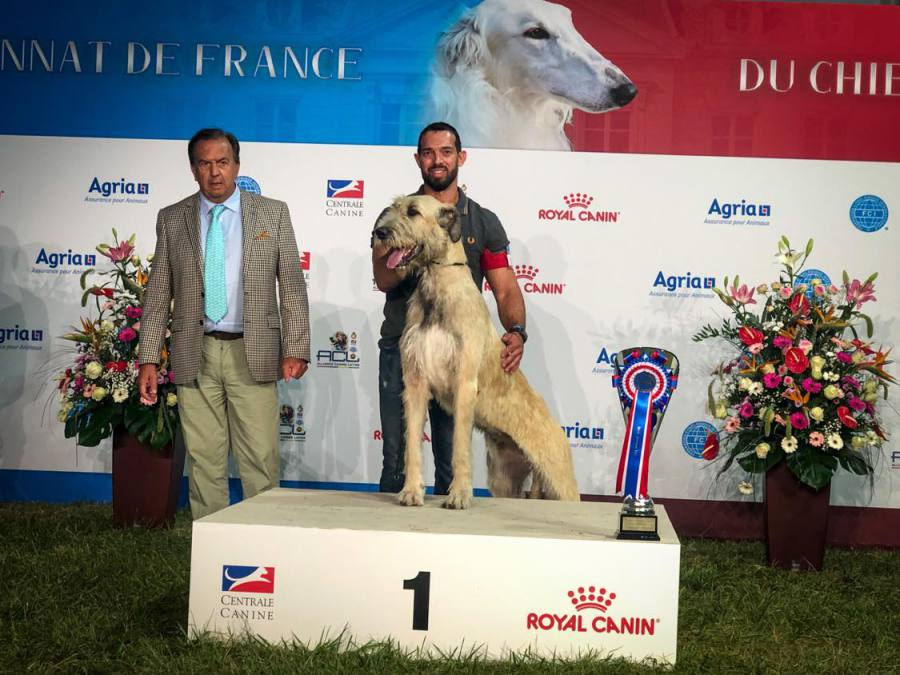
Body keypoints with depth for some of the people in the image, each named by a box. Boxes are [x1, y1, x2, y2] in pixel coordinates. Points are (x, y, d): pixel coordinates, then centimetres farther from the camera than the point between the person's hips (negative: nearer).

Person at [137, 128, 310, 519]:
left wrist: (295, 349, -6)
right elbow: (158, 295, 9)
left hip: (253, 354, -1)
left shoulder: (273, 213, 6)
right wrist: (149, 359, 2)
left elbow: (292, 285, 2)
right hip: (195, 356, 2)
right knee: (204, 460, 4)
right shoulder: (171, 219, 9)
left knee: (261, 461, -4)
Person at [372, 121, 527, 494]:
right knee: (396, 458, 4)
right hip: (400, 349, 0)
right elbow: (383, 279, -7)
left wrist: (516, 331, -18)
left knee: (453, 461, 4)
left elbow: (505, 289, 1)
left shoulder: (483, 222, 7)